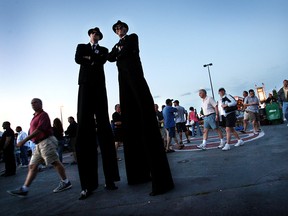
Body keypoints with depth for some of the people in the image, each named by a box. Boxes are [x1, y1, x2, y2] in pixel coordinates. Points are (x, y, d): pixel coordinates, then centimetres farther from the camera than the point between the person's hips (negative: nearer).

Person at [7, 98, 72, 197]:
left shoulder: (43, 115, -9)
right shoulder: (35, 116, 19)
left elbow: (39, 130, -21)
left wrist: (24, 140, -24)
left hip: (46, 141, -9)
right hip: (39, 144, 10)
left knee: (55, 162, -4)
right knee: (32, 166, 7)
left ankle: (65, 182, 6)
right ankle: (24, 189, 11)